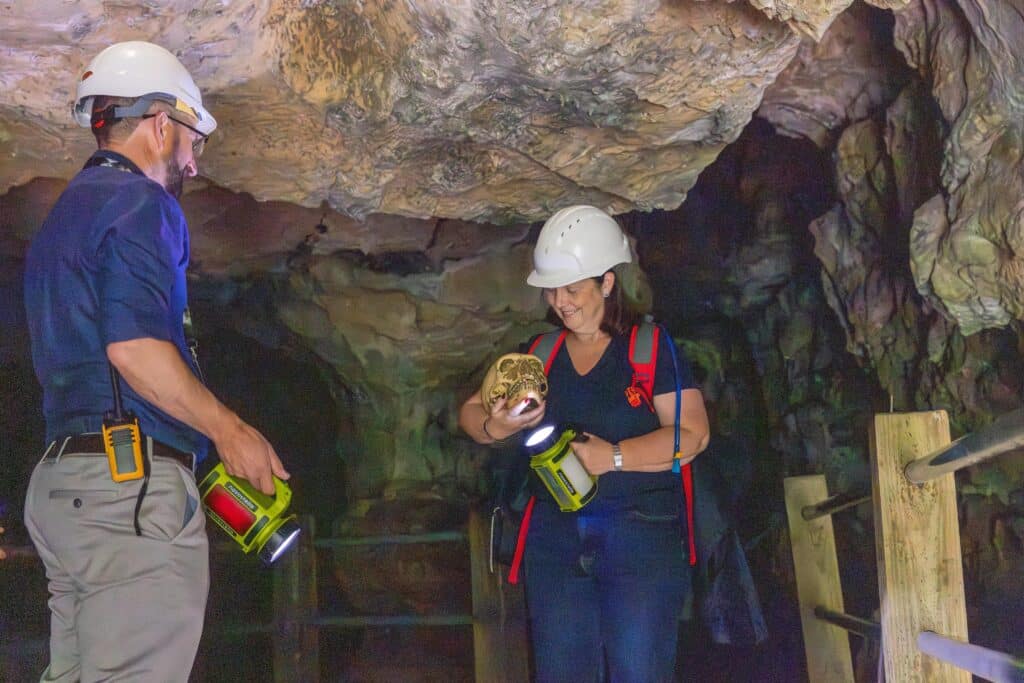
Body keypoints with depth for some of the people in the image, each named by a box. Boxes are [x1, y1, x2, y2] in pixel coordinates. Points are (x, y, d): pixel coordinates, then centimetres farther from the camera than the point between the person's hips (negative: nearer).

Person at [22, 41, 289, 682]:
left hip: (60, 477, 10)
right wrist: (230, 430, -9)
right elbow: (135, 347, -19)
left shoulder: (64, 214, 24)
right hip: (135, 483, -10)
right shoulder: (139, 203, -6)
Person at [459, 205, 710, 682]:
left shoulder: (651, 347, -3)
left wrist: (613, 456, -23)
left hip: (641, 537, -4)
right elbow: (470, 410, 12)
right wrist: (492, 428, -12)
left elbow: (692, 433, -12)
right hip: (554, 539, 4)